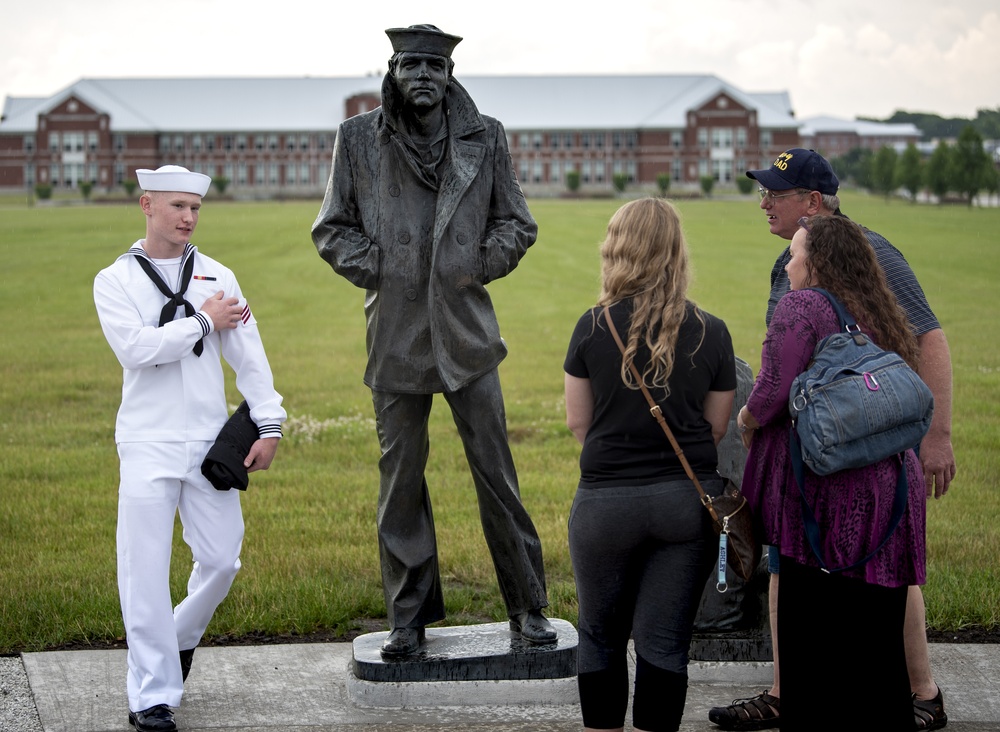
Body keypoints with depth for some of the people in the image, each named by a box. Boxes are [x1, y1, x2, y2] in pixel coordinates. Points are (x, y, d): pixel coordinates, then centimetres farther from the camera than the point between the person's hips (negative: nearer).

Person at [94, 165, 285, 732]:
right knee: (146, 569, -4)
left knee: (222, 559, 4)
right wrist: (204, 321, -8)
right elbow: (136, 349, -14)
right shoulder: (115, 281, 2)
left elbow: (249, 356, 7)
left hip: (211, 443, 3)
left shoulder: (218, 278, 10)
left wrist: (269, 425, 1)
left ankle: (182, 637, 33)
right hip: (148, 445, -3)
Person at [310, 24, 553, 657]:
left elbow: (517, 224, 10)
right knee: (400, 479, 7)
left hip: (466, 328, 0)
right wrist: (373, 268, -4)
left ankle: (528, 607, 14)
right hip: (395, 333, 1)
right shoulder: (359, 139, 3)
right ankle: (409, 616, 19)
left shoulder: (485, 138, 3)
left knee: (495, 471, 2)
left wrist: (481, 266, -3)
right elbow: (332, 228, 9)